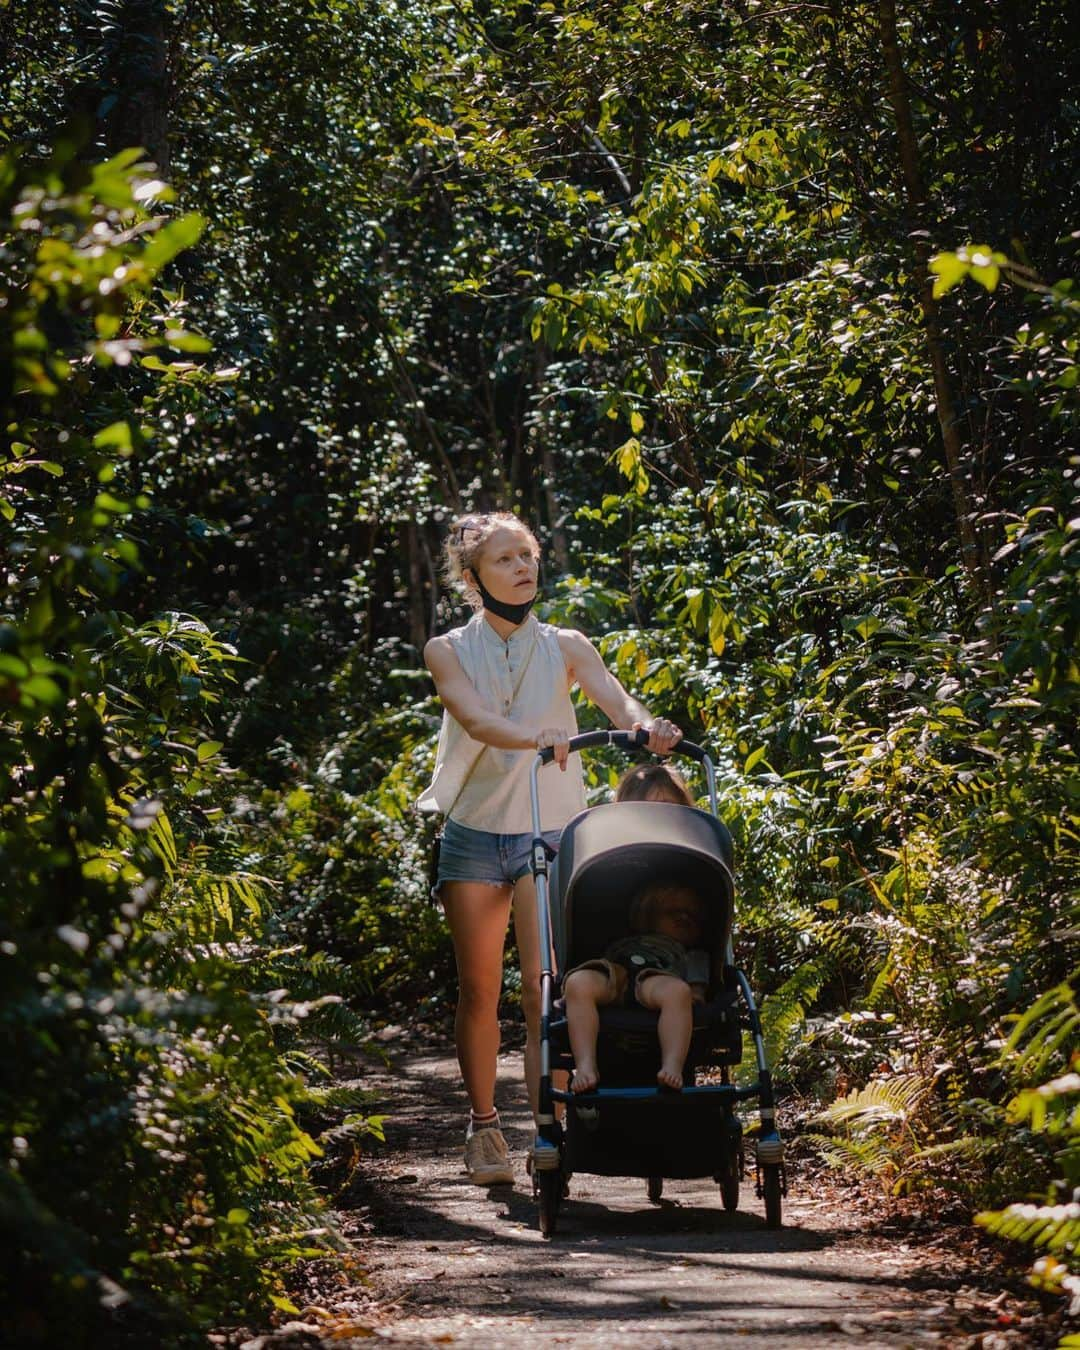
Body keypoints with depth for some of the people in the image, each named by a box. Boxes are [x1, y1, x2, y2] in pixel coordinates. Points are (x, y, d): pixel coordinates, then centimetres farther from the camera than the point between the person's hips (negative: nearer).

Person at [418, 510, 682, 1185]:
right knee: (480, 990, 4)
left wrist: (645, 724, -36)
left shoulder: (565, 647, 6)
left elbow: (614, 697, -12)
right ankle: (484, 1127, 17)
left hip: (550, 832, 0)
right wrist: (538, 737, -37)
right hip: (475, 832, 0)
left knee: (545, 985, -10)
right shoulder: (449, 652, 3)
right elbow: (477, 720, -16)